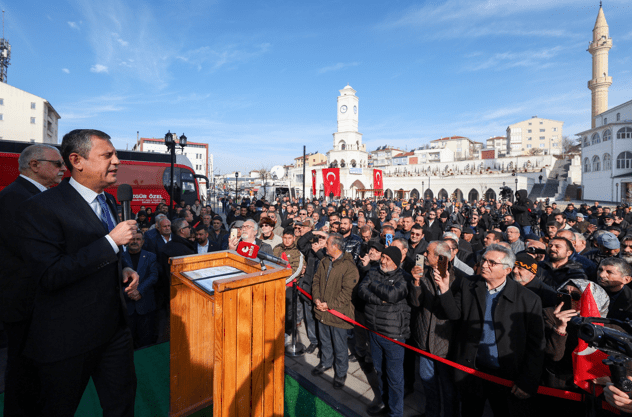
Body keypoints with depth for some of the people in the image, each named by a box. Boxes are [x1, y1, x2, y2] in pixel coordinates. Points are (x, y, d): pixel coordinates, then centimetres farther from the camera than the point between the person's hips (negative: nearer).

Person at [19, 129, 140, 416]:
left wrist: (123, 270, 2)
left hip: (114, 327, 7)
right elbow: (50, 275, -24)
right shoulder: (41, 207, -18)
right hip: (68, 337, -6)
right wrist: (111, 241, -26)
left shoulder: (108, 202, 8)